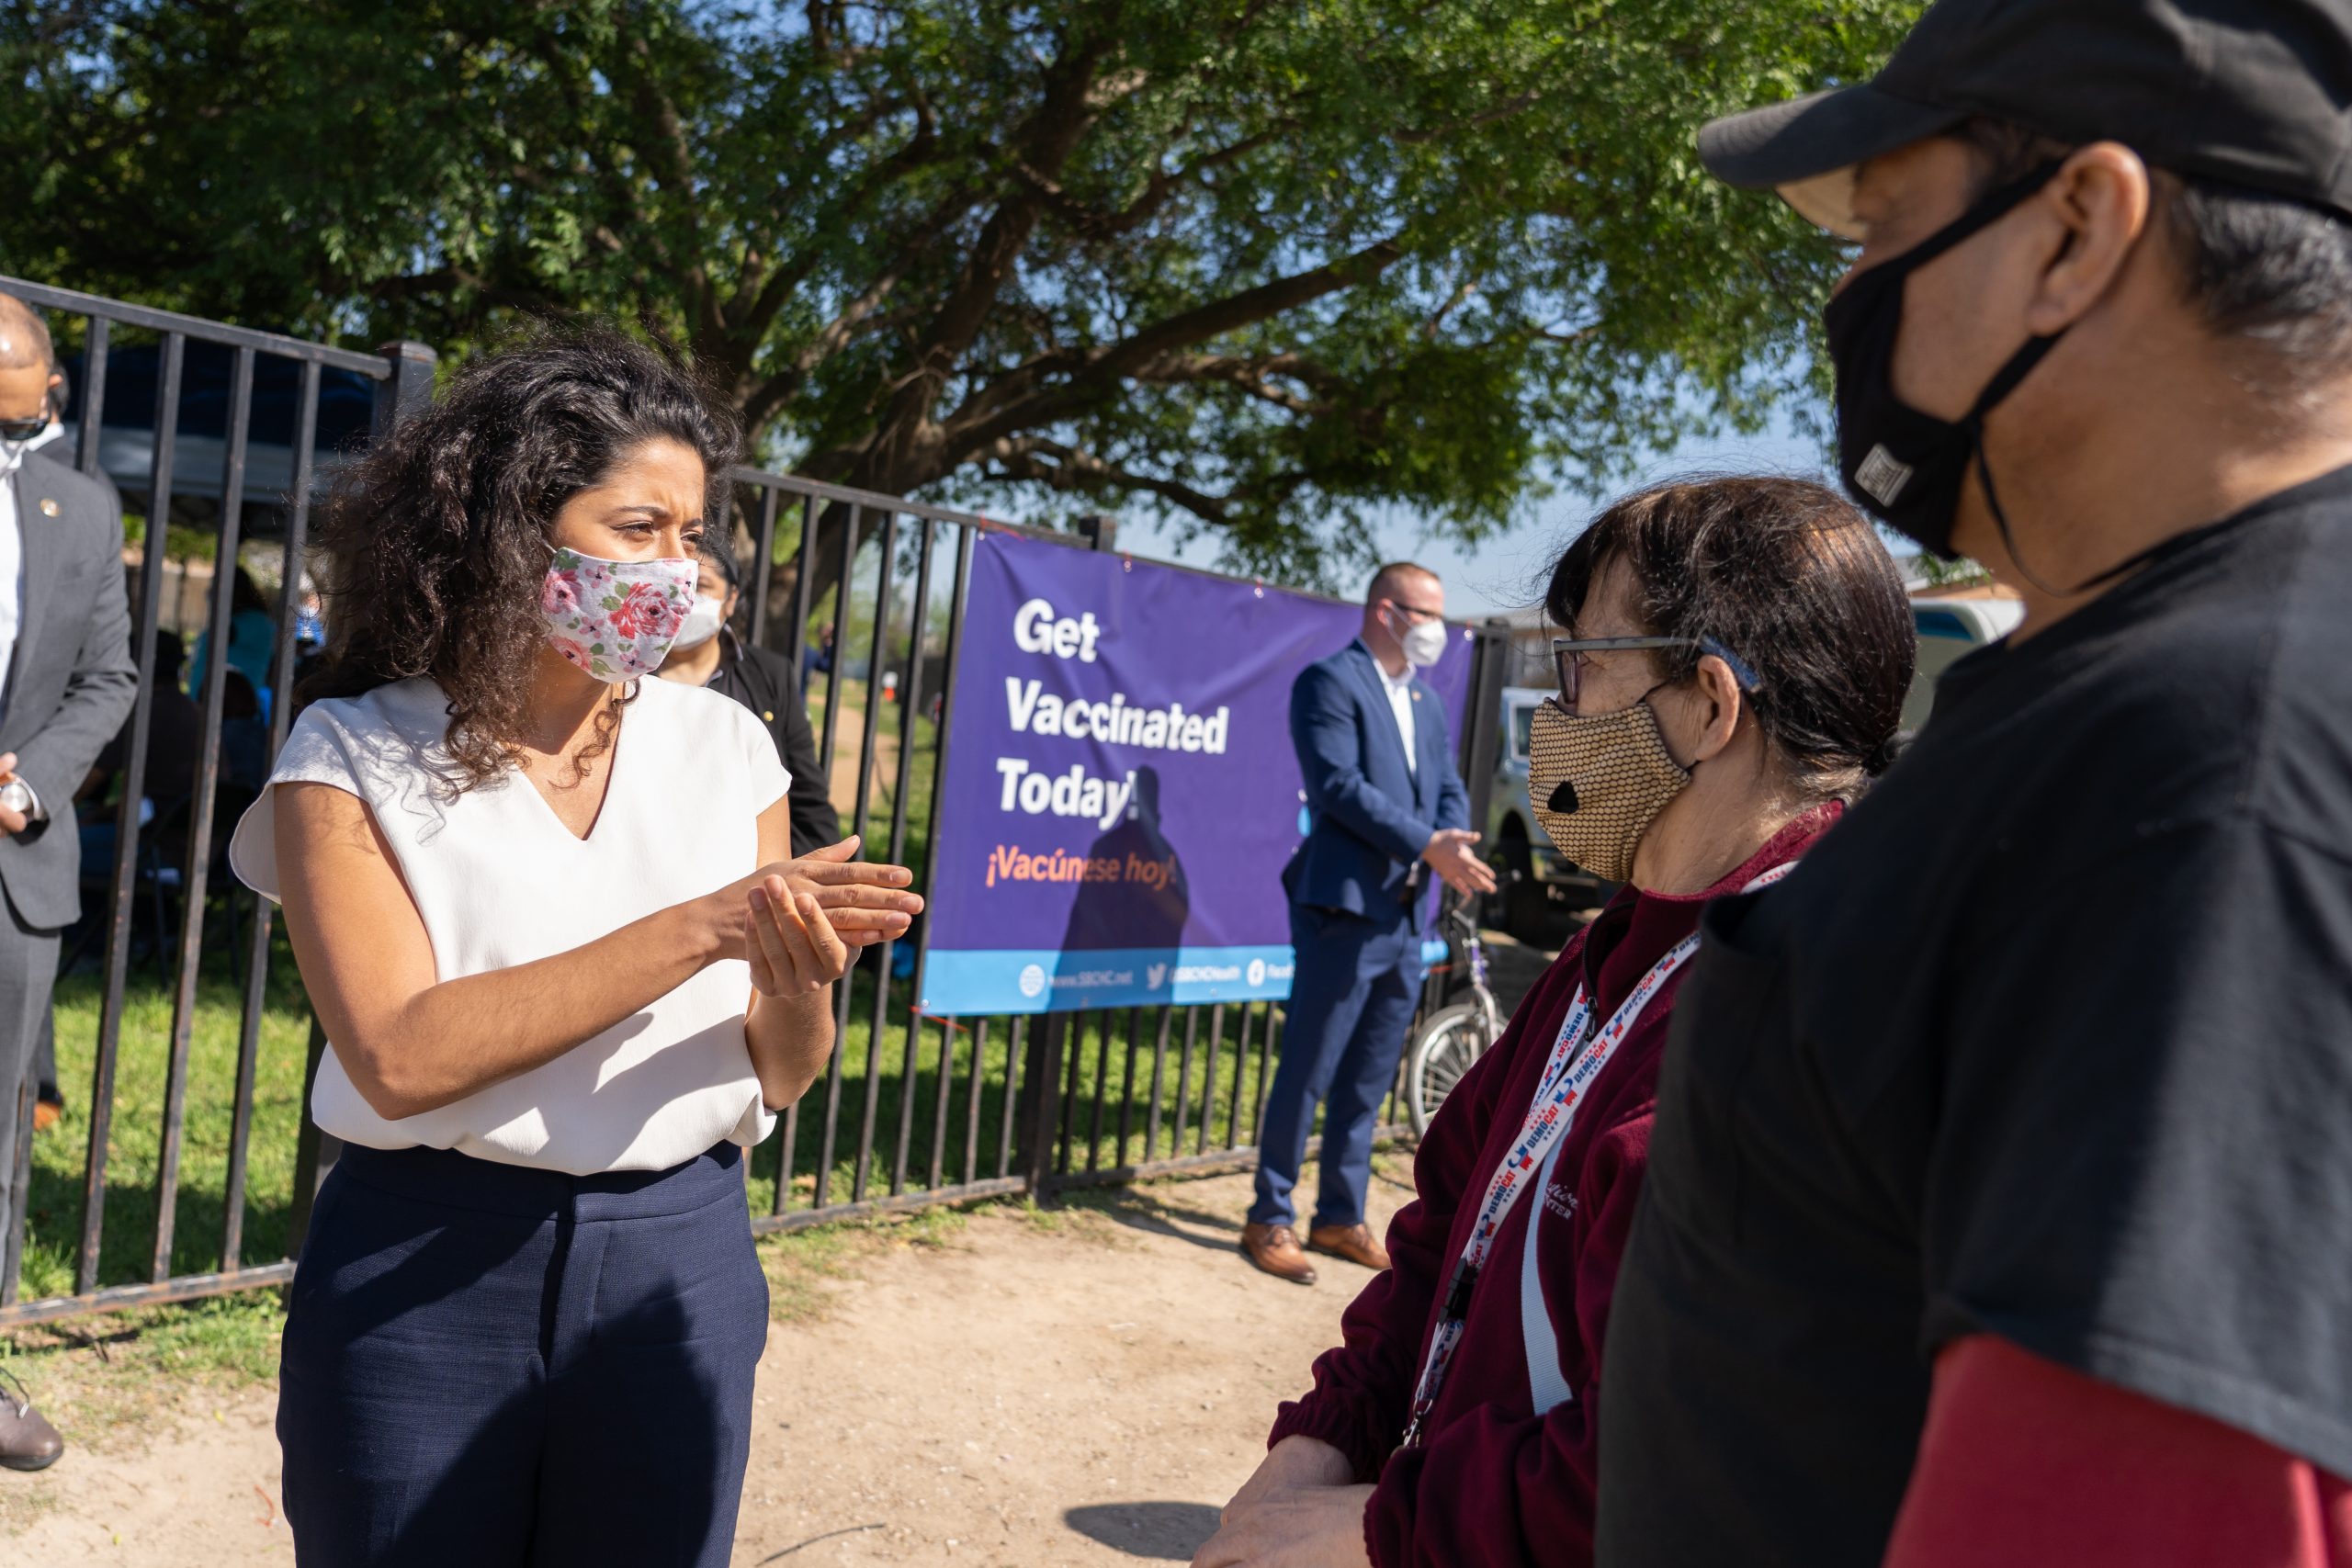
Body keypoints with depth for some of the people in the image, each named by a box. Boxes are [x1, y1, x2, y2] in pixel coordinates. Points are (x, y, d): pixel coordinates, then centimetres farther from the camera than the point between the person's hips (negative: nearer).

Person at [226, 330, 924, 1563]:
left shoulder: (724, 748, 1)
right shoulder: (357, 753, -6)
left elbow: (781, 1074, 3)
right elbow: (401, 1056, -19)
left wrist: (798, 985, -20)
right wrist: (701, 927, -23)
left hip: (677, 1264, 3)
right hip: (419, 1270, -2)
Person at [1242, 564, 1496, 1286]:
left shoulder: (1428, 702, 18)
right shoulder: (1329, 682, -7)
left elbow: (1450, 790, 14)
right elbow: (1339, 784, -17)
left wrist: (1452, 848, -8)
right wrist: (1427, 845, -20)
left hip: (1406, 915, 8)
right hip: (1345, 907, -7)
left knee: (1367, 1083, 13)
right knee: (1308, 1073, -1)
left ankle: (1340, 1217, 24)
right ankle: (1270, 1220, 11)